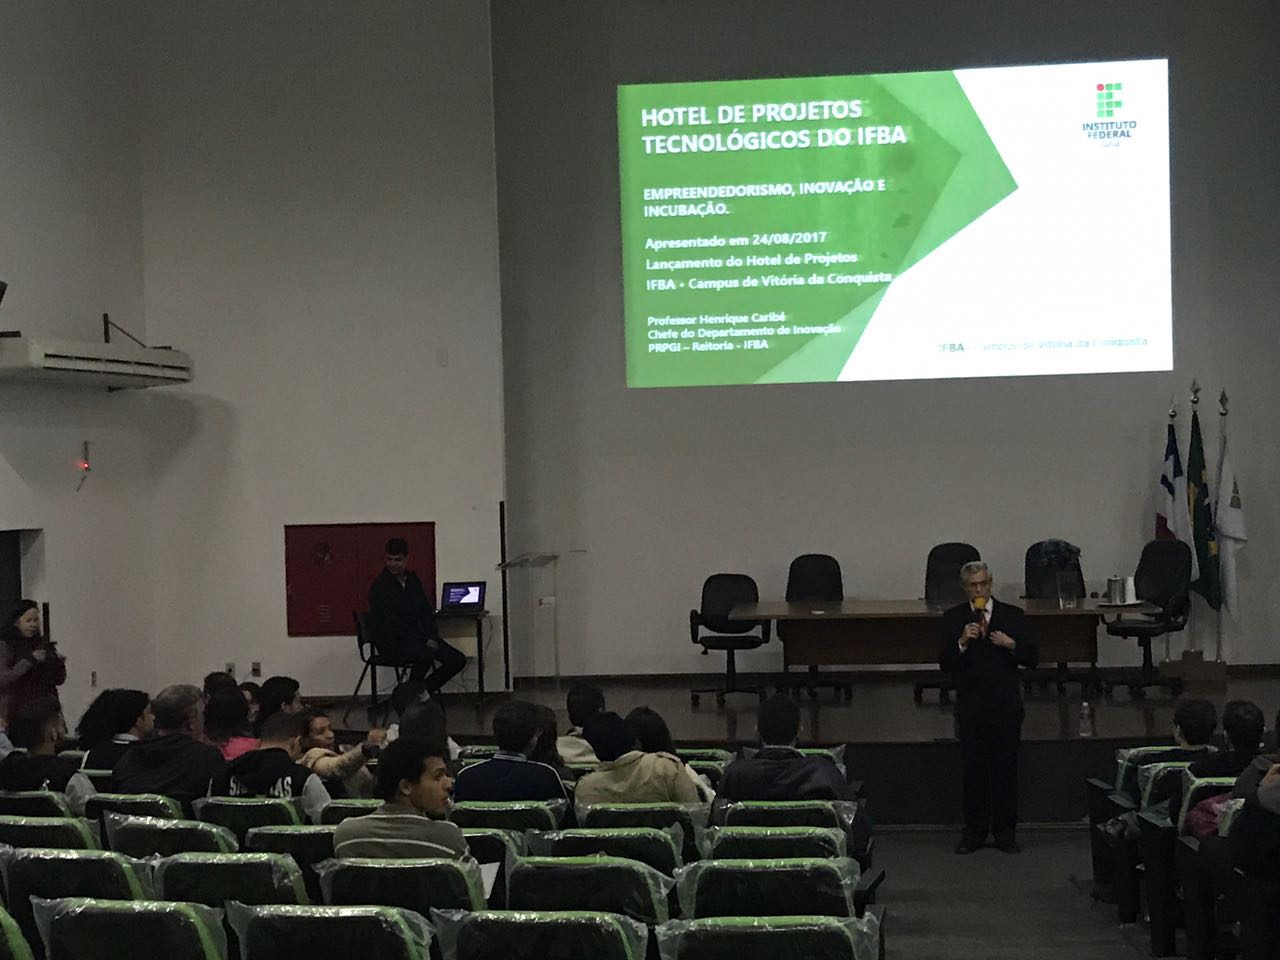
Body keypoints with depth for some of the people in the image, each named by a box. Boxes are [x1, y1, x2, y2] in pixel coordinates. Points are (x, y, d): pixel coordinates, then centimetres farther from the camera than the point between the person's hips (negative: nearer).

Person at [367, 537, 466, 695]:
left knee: (458, 660, -8)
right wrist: (424, 641, -20)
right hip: (393, 644, -7)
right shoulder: (379, 586, -12)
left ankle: (427, 686, 14)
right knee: (427, 653, -35)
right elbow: (390, 624, -17)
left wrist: (432, 638, -4)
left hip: (419, 639, 7)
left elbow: (426, 611, 15)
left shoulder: (413, 580, 10)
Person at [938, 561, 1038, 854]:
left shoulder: (1013, 615, 4)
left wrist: (1012, 645, -15)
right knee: (972, 769, 4)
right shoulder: (953, 618, 4)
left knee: (1006, 768, 3)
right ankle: (974, 831, 13)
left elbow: (1033, 658, 3)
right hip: (970, 705, 0)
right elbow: (945, 664, -3)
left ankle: (1005, 831, 13)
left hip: (1006, 705, 0)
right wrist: (961, 642, -19)